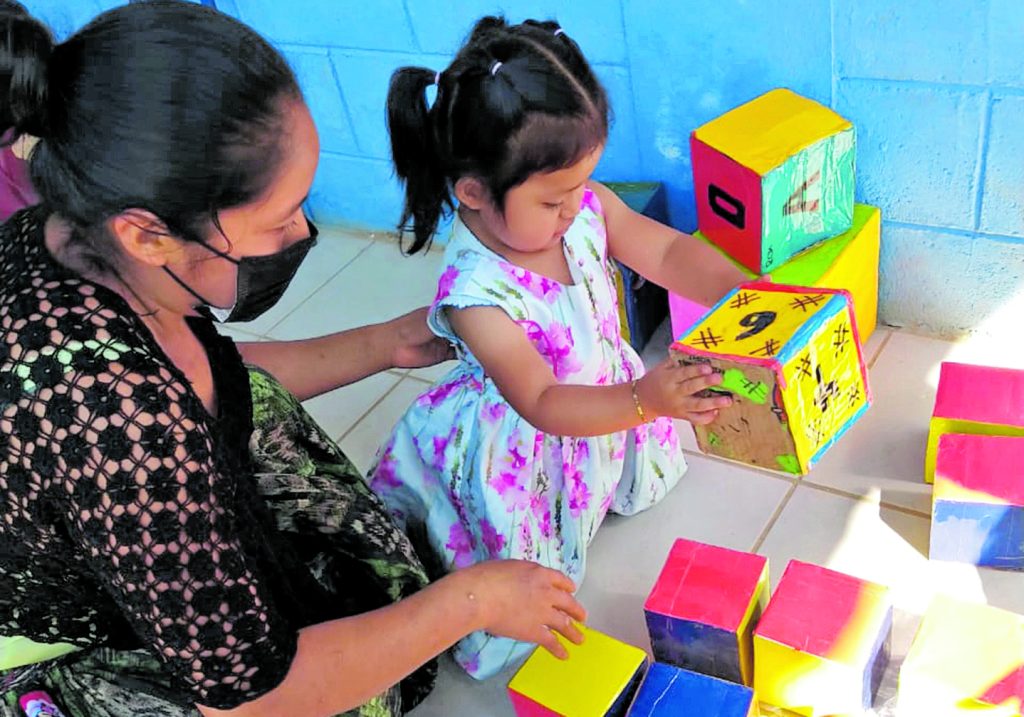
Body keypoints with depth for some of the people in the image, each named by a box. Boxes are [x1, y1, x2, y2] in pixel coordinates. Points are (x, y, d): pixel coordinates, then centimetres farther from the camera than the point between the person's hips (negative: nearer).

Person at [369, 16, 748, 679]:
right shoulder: (476, 294, -36)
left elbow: (669, 252, -11)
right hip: (527, 456, -6)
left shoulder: (585, 208, -18)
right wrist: (643, 400, -43)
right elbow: (542, 404, -31)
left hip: (613, 407, 6)